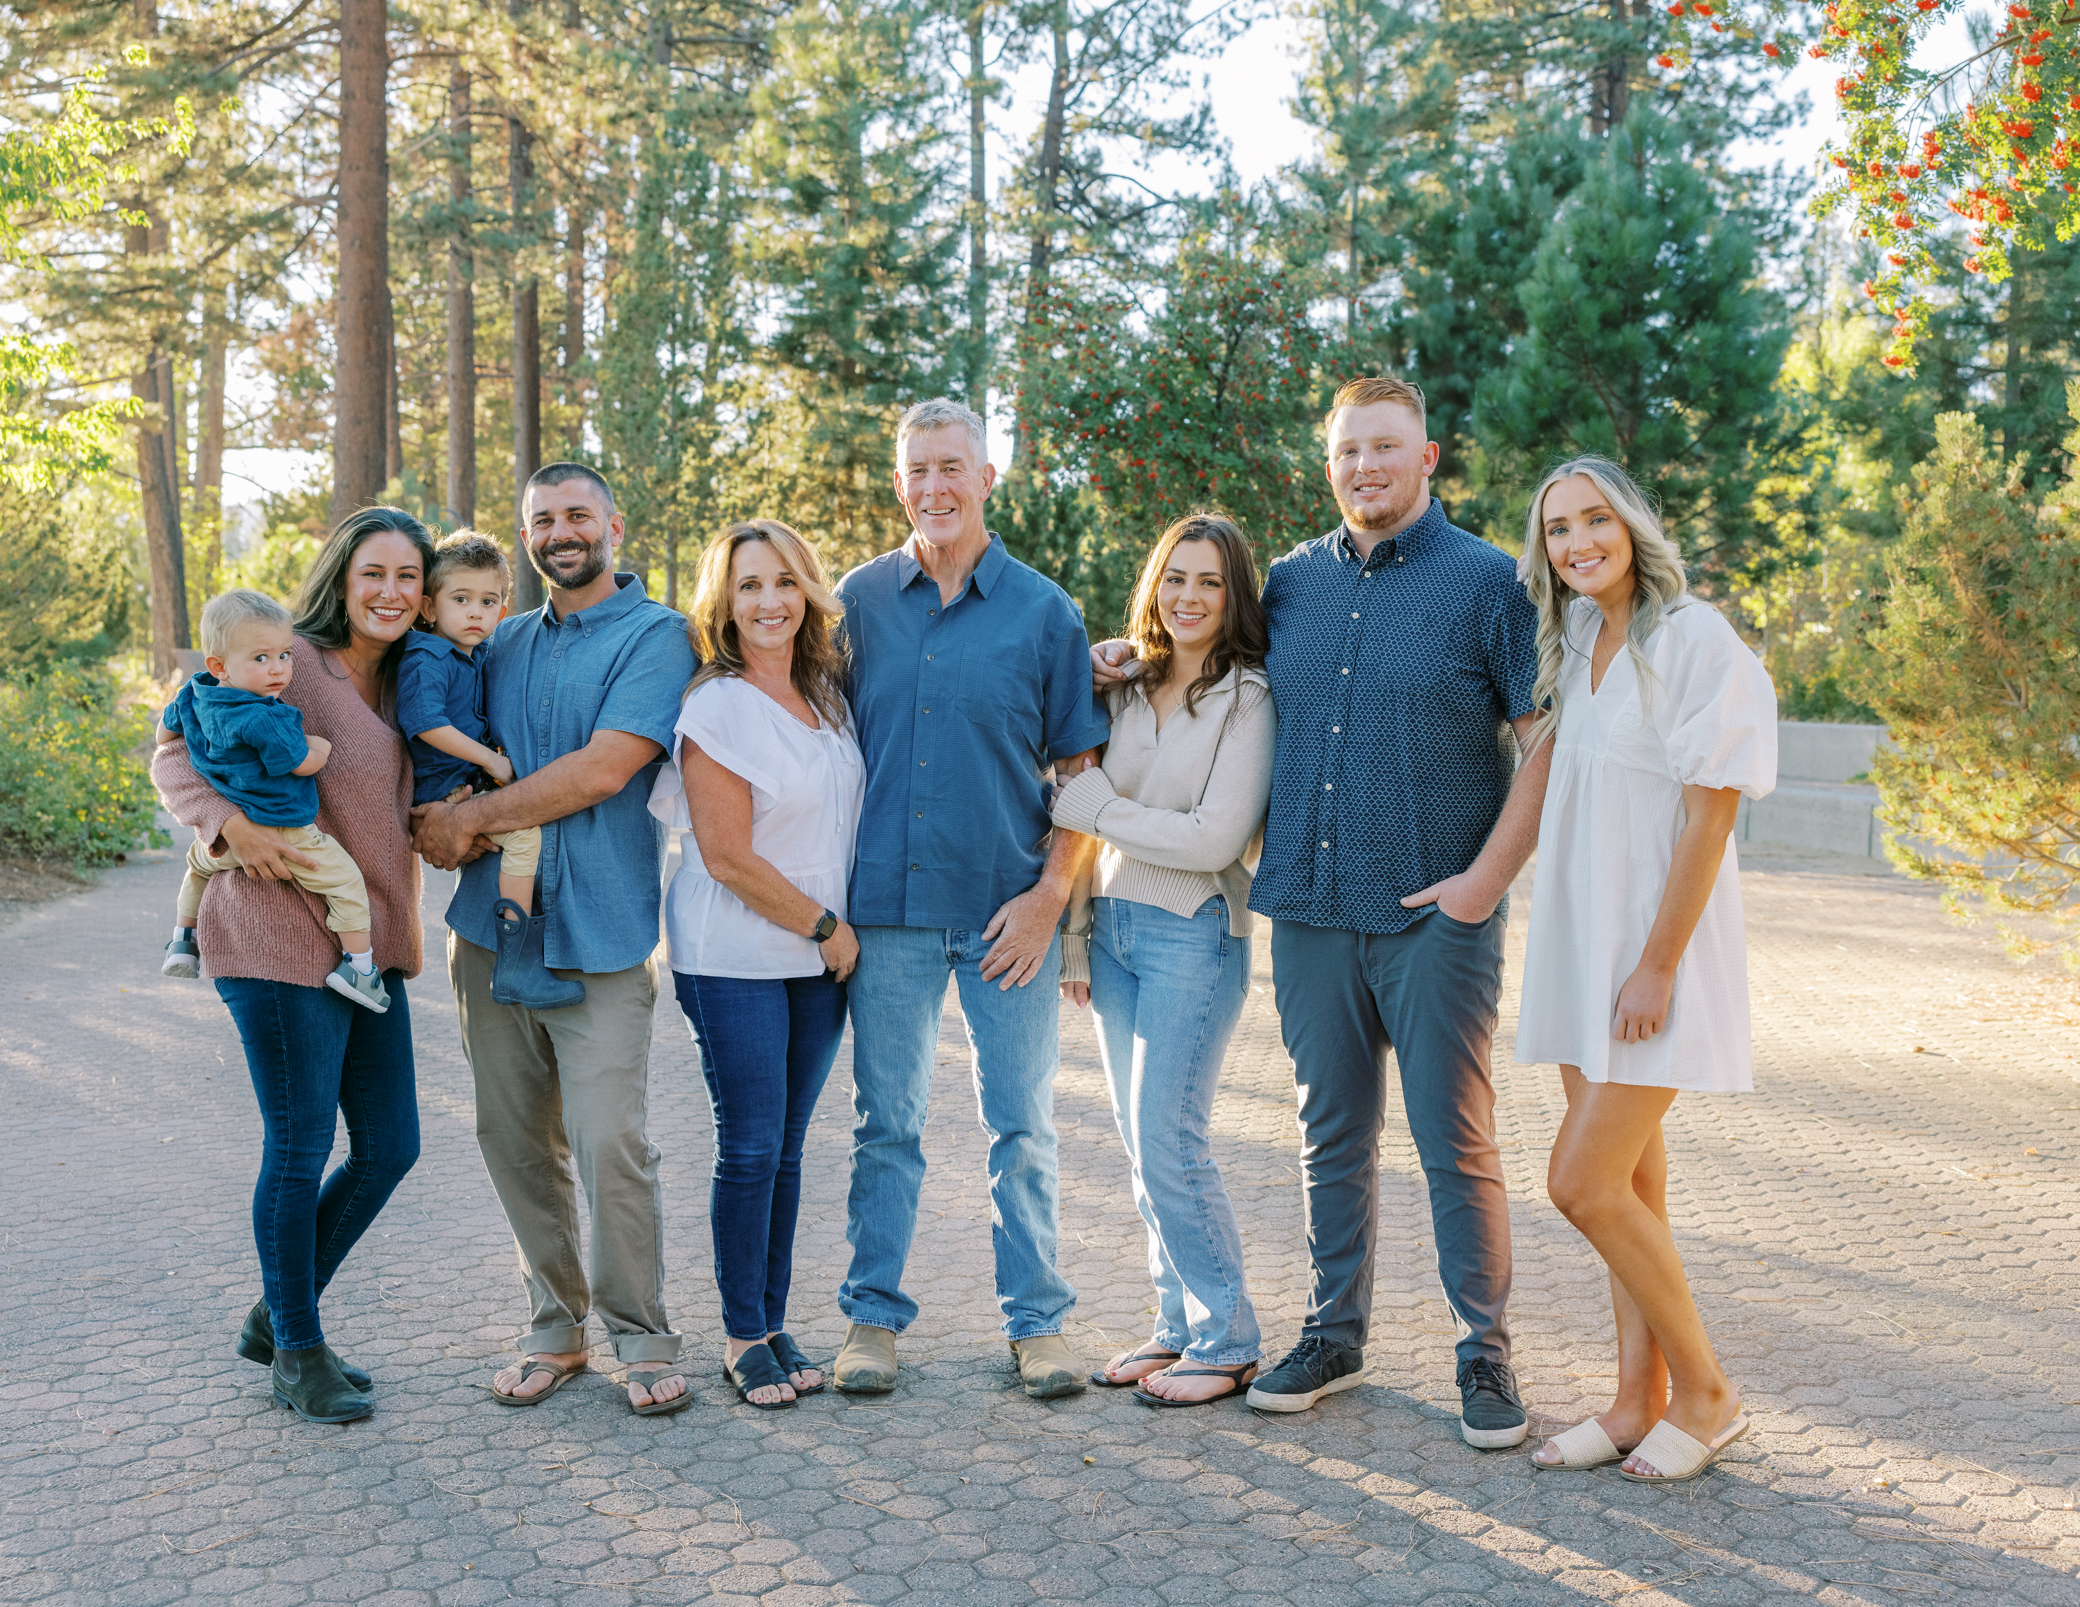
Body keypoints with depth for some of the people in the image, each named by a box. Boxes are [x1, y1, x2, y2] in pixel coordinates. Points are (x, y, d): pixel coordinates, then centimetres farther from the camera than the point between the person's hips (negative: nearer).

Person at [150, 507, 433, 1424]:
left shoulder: (404, 684, 13)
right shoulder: (289, 663, -9)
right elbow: (177, 756, -7)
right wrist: (231, 825, -24)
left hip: (370, 946, 8)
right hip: (284, 941, -8)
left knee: (390, 1148, 11)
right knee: (298, 1151, 0)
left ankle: (276, 1317, 28)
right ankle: (298, 1356, 16)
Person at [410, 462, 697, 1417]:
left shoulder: (654, 636, -3)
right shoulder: (504, 646, 17)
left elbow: (604, 769, -14)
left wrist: (470, 820, -9)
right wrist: (450, 821, -1)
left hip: (598, 936, -6)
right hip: (492, 929, 6)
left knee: (610, 1145, -8)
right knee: (514, 1140, 9)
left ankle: (642, 1338, 8)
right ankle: (554, 1326, 22)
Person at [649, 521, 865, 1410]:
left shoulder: (827, 691, 7)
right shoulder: (718, 706, -12)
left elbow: (841, 820, 20)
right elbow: (728, 858, -14)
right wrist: (826, 928, -8)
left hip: (822, 959, 6)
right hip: (735, 958, -5)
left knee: (786, 1147, 10)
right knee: (751, 1149, 0)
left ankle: (775, 1324, 20)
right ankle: (743, 1338, 13)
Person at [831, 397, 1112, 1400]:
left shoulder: (1043, 611, 1)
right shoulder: (861, 600, 5)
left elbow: (1078, 770, 3)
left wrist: (1052, 890, -8)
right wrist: (832, 894, 4)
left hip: (1008, 905, -1)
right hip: (888, 903, 1)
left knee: (1022, 1126, 6)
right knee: (884, 1123, 8)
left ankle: (1038, 1320, 18)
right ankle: (873, 1316, 20)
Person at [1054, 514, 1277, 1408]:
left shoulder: (1246, 699, -8)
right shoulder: (1129, 689, 11)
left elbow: (1215, 839, -16)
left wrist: (1094, 806, -10)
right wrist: (1078, 934, 11)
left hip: (1193, 935, -6)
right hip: (1112, 927, 7)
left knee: (1168, 1141, -8)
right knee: (1142, 1140, 10)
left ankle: (1227, 1344, 5)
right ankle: (1179, 1324, 21)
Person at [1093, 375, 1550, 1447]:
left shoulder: (1489, 583, -3)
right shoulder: (1292, 583, 11)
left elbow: (1547, 743, -6)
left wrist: (1488, 875, -13)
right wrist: (1135, 666, 8)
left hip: (1434, 915, -4)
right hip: (1309, 907, 4)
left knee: (1455, 1140, 2)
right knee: (1332, 1135, 13)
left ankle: (1485, 1352, 16)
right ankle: (1333, 1334, 26)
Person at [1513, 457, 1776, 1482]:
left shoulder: (1699, 644, -12)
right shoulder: (1574, 645, 11)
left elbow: (1708, 818, -15)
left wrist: (1656, 966, -17)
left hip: (1660, 941, -7)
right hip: (1582, 939, 7)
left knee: (1583, 1185, -9)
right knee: (1628, 1185, 11)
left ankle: (1706, 1394, 8)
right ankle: (1639, 1399, 20)